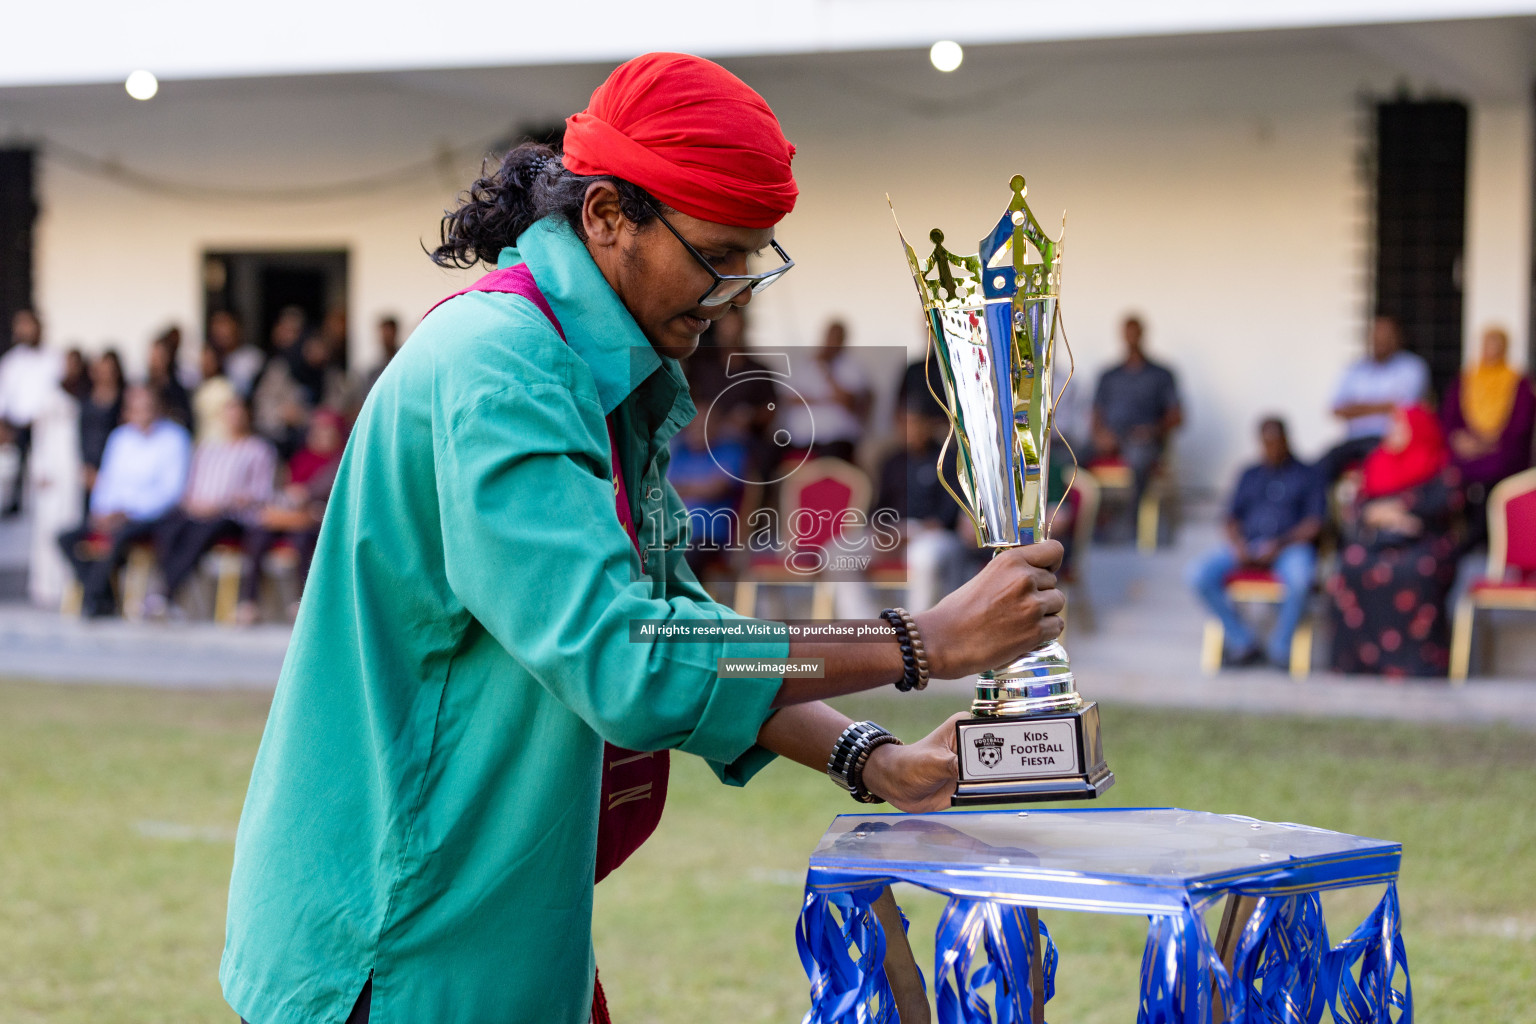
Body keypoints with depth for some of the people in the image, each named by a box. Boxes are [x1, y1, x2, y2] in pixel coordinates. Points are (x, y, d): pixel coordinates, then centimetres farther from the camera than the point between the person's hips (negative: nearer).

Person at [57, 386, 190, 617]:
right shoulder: (120, 437, 15)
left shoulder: (174, 438, -3)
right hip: (116, 513, 6)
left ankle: (91, 599, -24)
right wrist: (102, 511, -5)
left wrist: (128, 513, -17)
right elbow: (108, 480, 16)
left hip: (152, 516, -6)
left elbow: (172, 488, -10)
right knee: (66, 537, -16)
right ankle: (103, 599, -17)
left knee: (119, 535, -37)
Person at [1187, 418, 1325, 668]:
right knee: (1199, 573, -24)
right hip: (1248, 546, 4)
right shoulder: (1250, 475, 24)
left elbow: (1313, 524, 1)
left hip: (1292, 546, -4)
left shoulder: (1307, 474, 12)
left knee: (1299, 576, -41)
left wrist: (1280, 544, -16)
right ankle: (1244, 644, -16)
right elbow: (1232, 518, 16)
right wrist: (1238, 545, -7)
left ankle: (1280, 649, -20)